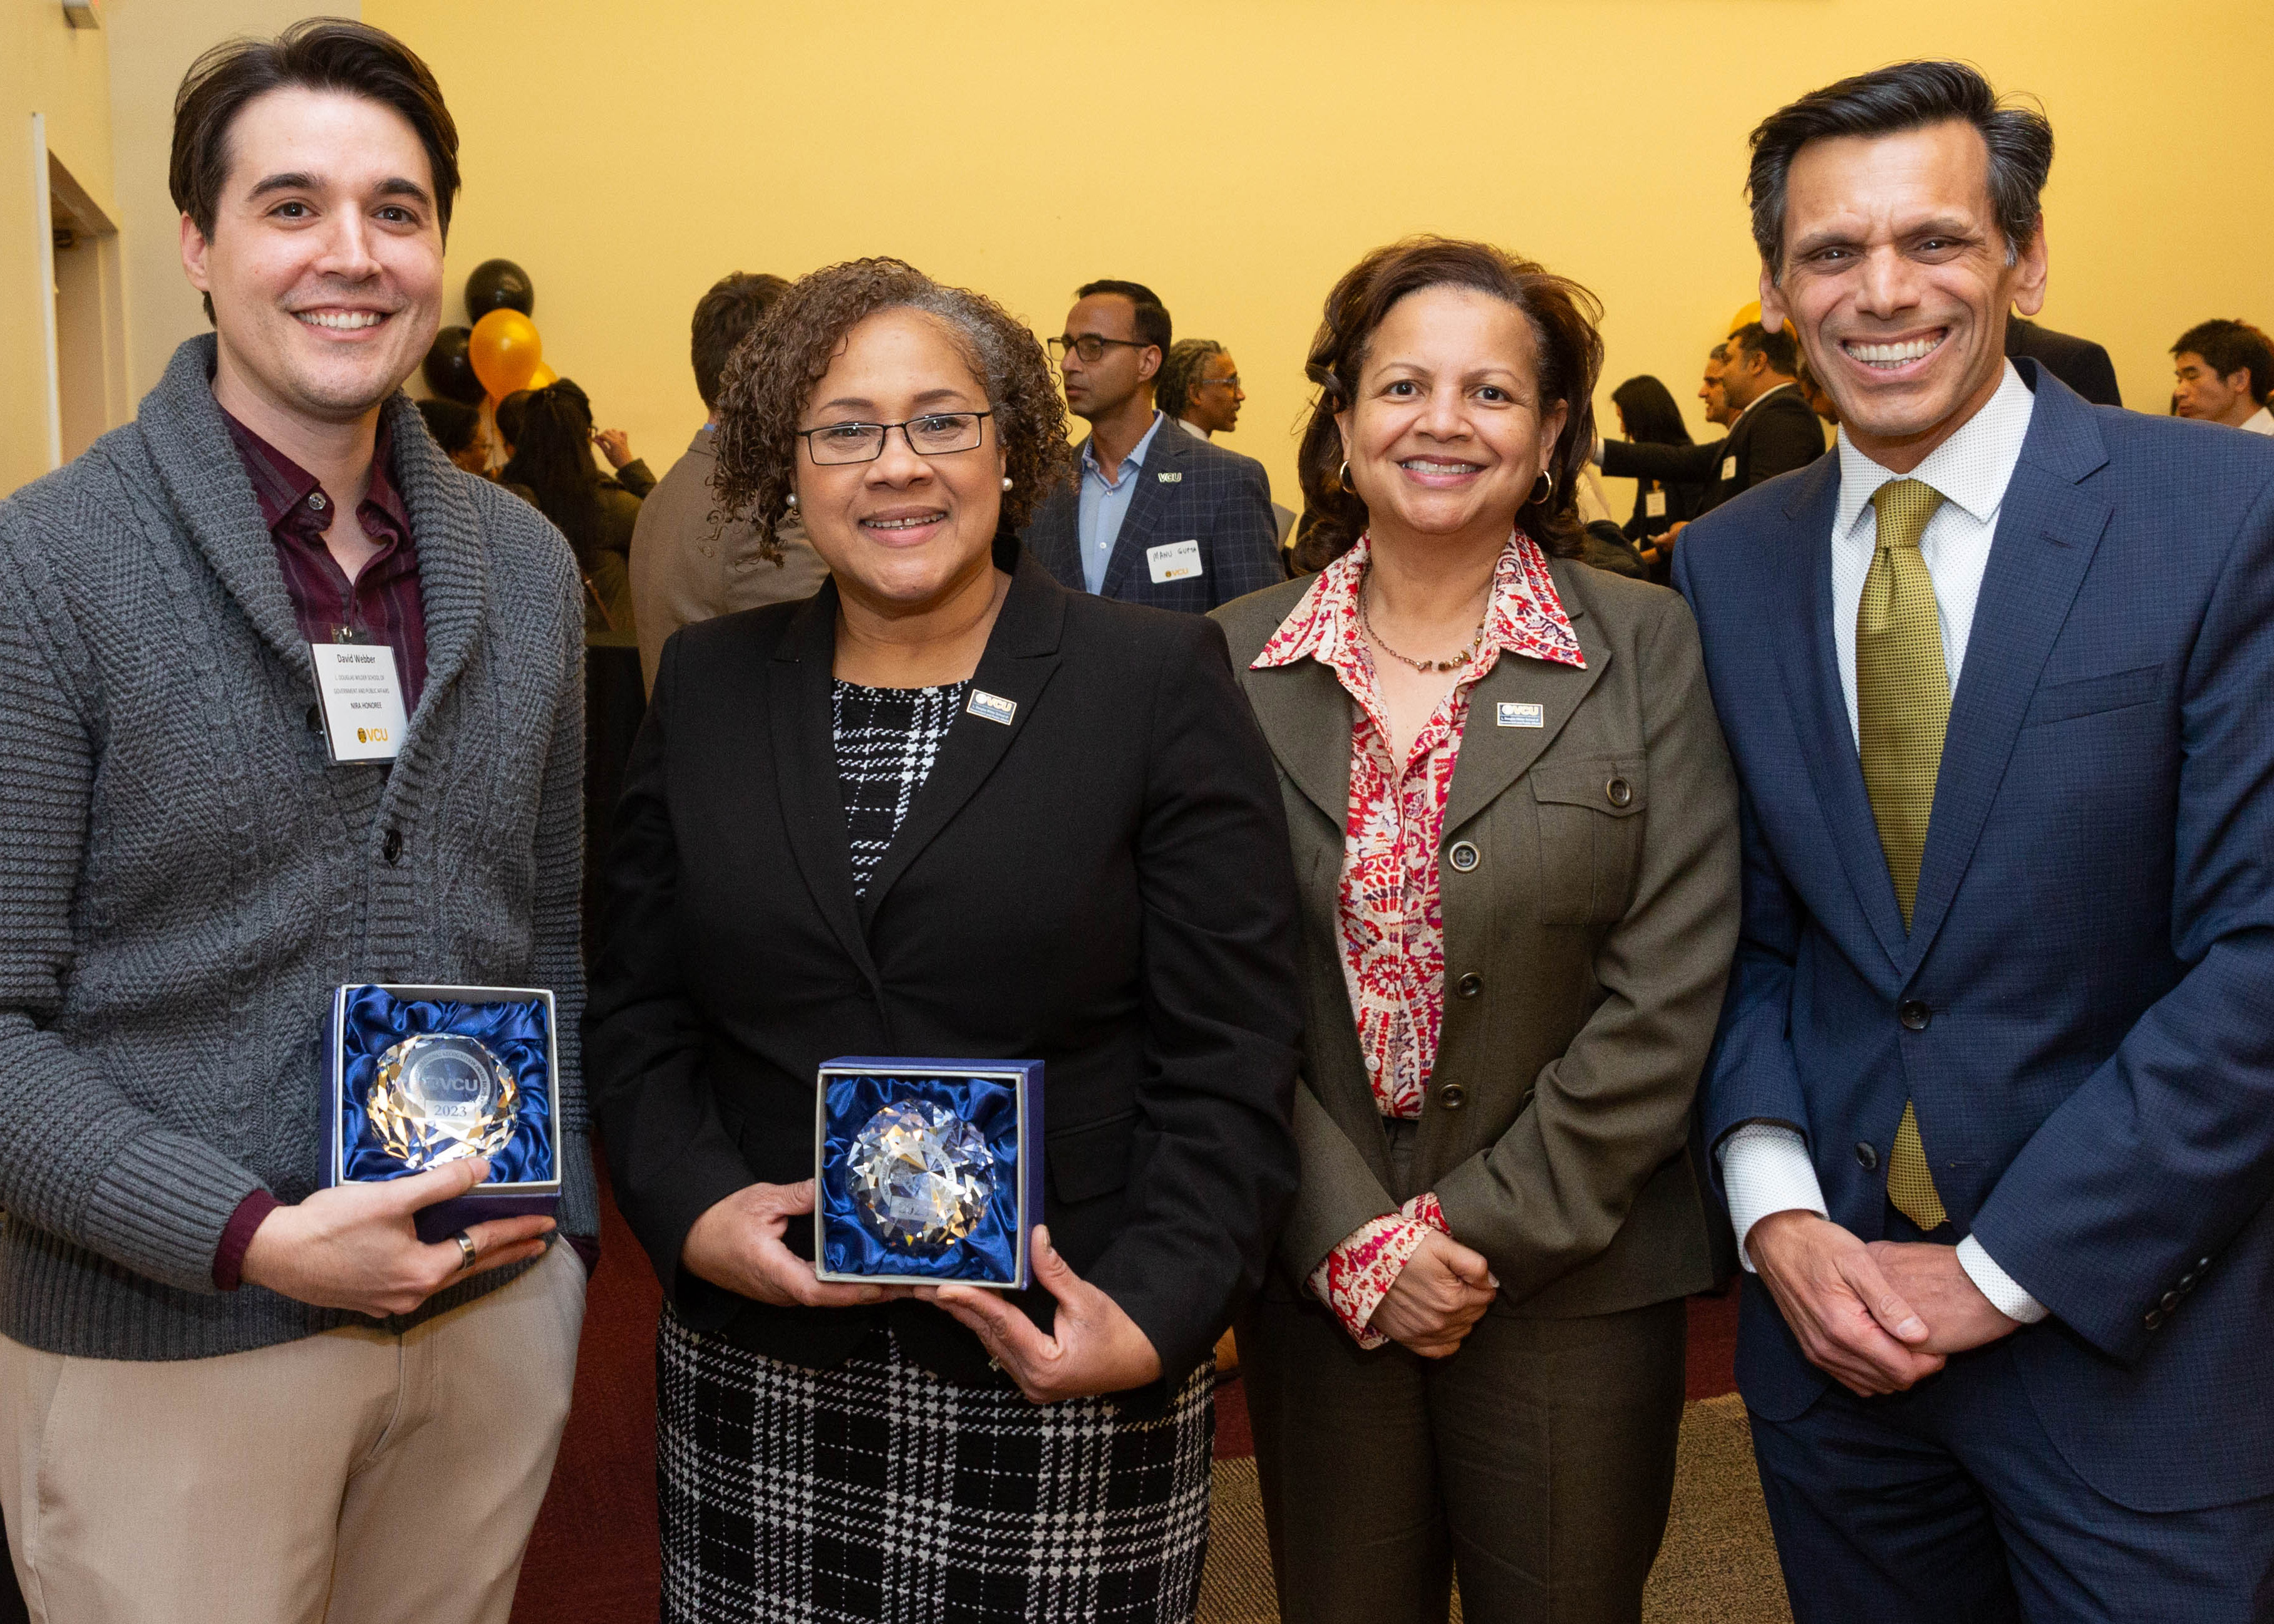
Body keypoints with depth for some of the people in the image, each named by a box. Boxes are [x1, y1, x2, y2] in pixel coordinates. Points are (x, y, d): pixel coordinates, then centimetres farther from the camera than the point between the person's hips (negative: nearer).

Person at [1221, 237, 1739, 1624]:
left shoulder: (1651, 651, -4)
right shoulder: (1231, 664, 0)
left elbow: (1667, 995, -8)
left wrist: (1481, 1230, -11)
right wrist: (1349, 1240, -9)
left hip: (1575, 1285, -1)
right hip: (1315, 1284, 1)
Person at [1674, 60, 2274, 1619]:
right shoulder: (1728, 565, 2)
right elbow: (1740, 925, 7)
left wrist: (1998, 1271, -14)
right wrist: (1774, 1207, -7)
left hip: (2137, 1324, -3)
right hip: (1831, 1317, 4)